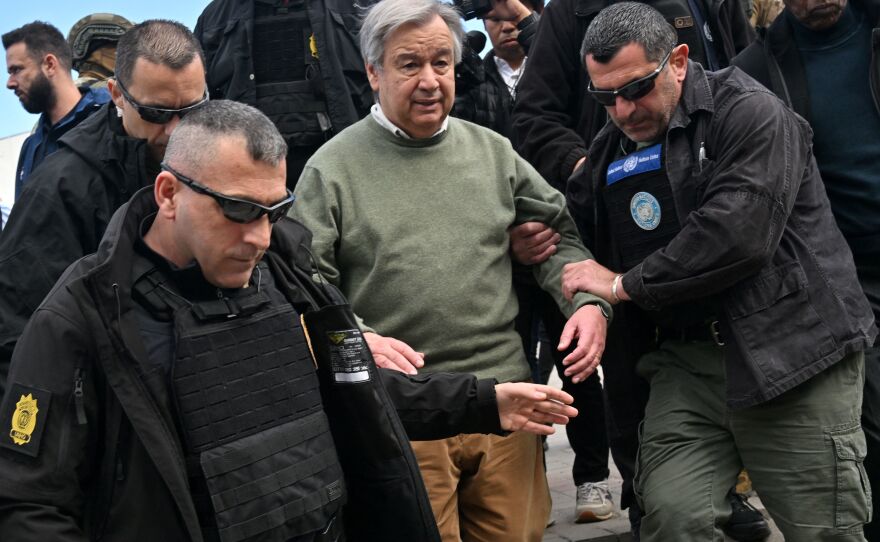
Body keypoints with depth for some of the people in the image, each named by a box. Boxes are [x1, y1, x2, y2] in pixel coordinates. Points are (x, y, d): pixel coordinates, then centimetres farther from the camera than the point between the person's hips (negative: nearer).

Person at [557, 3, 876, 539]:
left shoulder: (748, 111, -8)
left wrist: (625, 284, -11)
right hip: (686, 359, 5)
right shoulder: (609, 152, 14)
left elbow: (739, 234, -20)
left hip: (793, 347, -5)